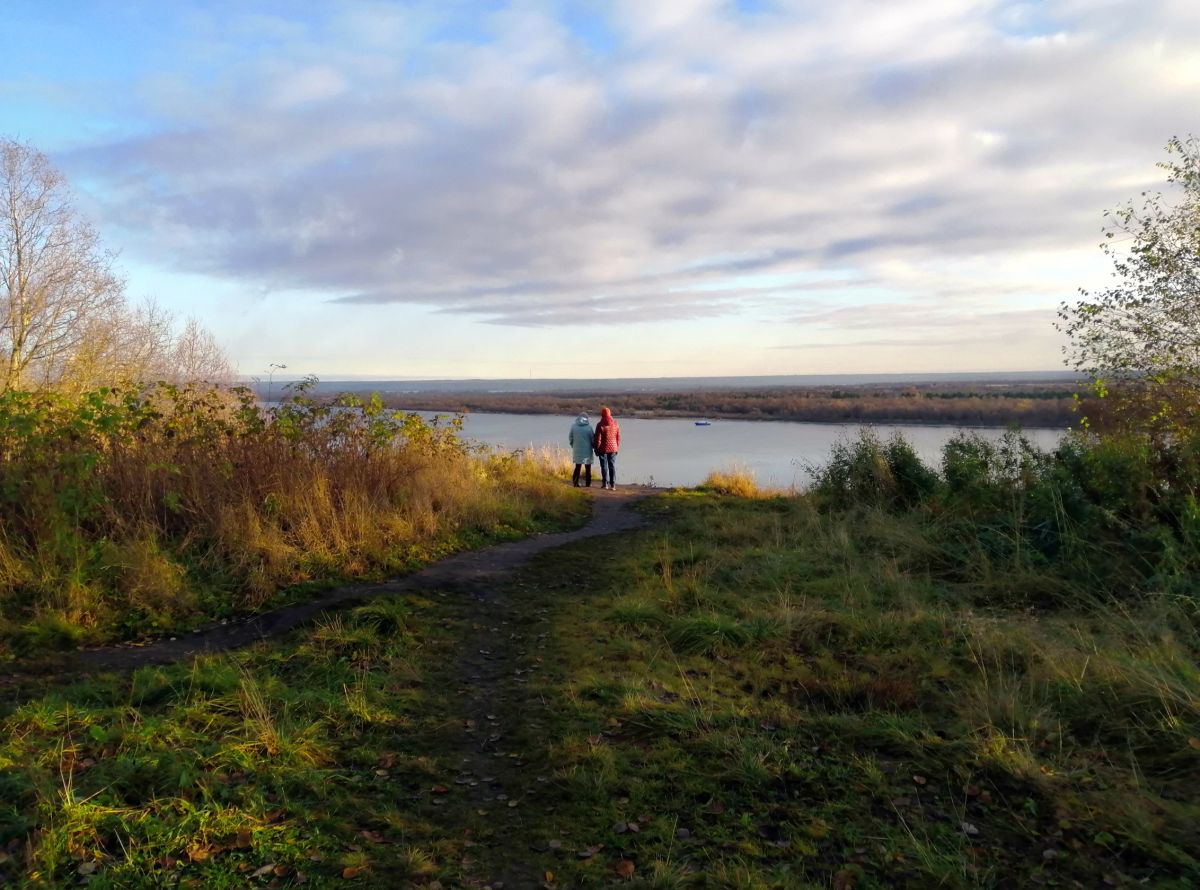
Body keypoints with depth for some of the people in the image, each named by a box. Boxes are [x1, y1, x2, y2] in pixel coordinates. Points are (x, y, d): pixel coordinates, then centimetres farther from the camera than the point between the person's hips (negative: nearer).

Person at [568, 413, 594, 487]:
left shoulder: (573, 426, -3)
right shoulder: (589, 427, -10)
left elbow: (570, 437, 3)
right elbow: (592, 439, -6)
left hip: (577, 450, 2)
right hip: (587, 450, -2)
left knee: (577, 467, 13)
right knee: (588, 468, 7)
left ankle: (575, 483, 9)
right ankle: (588, 484, 7)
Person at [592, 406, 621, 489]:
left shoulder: (600, 425, -11)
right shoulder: (615, 424, 2)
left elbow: (597, 439, -9)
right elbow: (618, 437, 6)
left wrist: (596, 449, 0)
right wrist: (617, 448, 15)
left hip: (603, 449, -3)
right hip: (613, 448, 3)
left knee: (604, 466, 5)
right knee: (612, 466, 5)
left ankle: (605, 484, 6)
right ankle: (613, 485, 2)